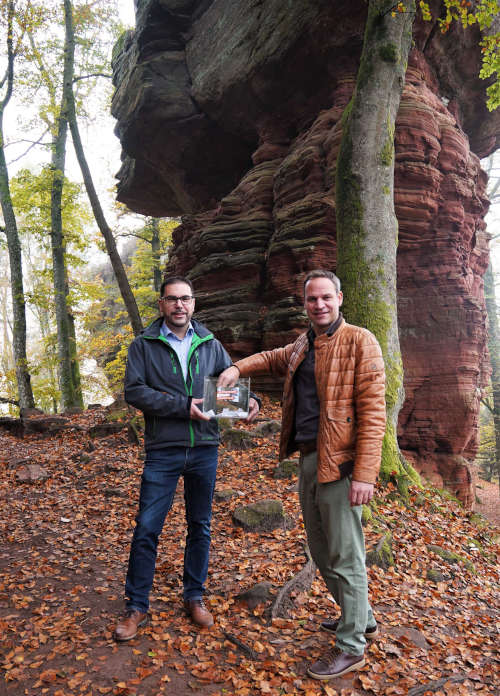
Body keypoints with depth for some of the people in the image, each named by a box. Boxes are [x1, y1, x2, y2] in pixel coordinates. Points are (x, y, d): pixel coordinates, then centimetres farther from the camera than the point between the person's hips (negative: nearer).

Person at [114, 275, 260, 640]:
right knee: (146, 529, 3)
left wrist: (249, 399, -12)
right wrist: (183, 406, -20)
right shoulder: (144, 345, -2)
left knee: (201, 527, 14)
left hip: (205, 449, 3)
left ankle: (195, 596, 33)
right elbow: (134, 391, -12)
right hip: (163, 451, -2)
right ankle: (137, 605, 22)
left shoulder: (210, 344, 6)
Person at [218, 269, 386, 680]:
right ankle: (361, 618, 41)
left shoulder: (359, 342, -10)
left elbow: (372, 412, -16)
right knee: (321, 552, 20)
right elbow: (273, 359, 33)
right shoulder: (303, 346, 13)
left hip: (339, 465, -8)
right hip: (308, 461, 8)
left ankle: (351, 647, 22)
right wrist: (238, 368, 13)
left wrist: (365, 474, -21)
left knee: (345, 557, 3)